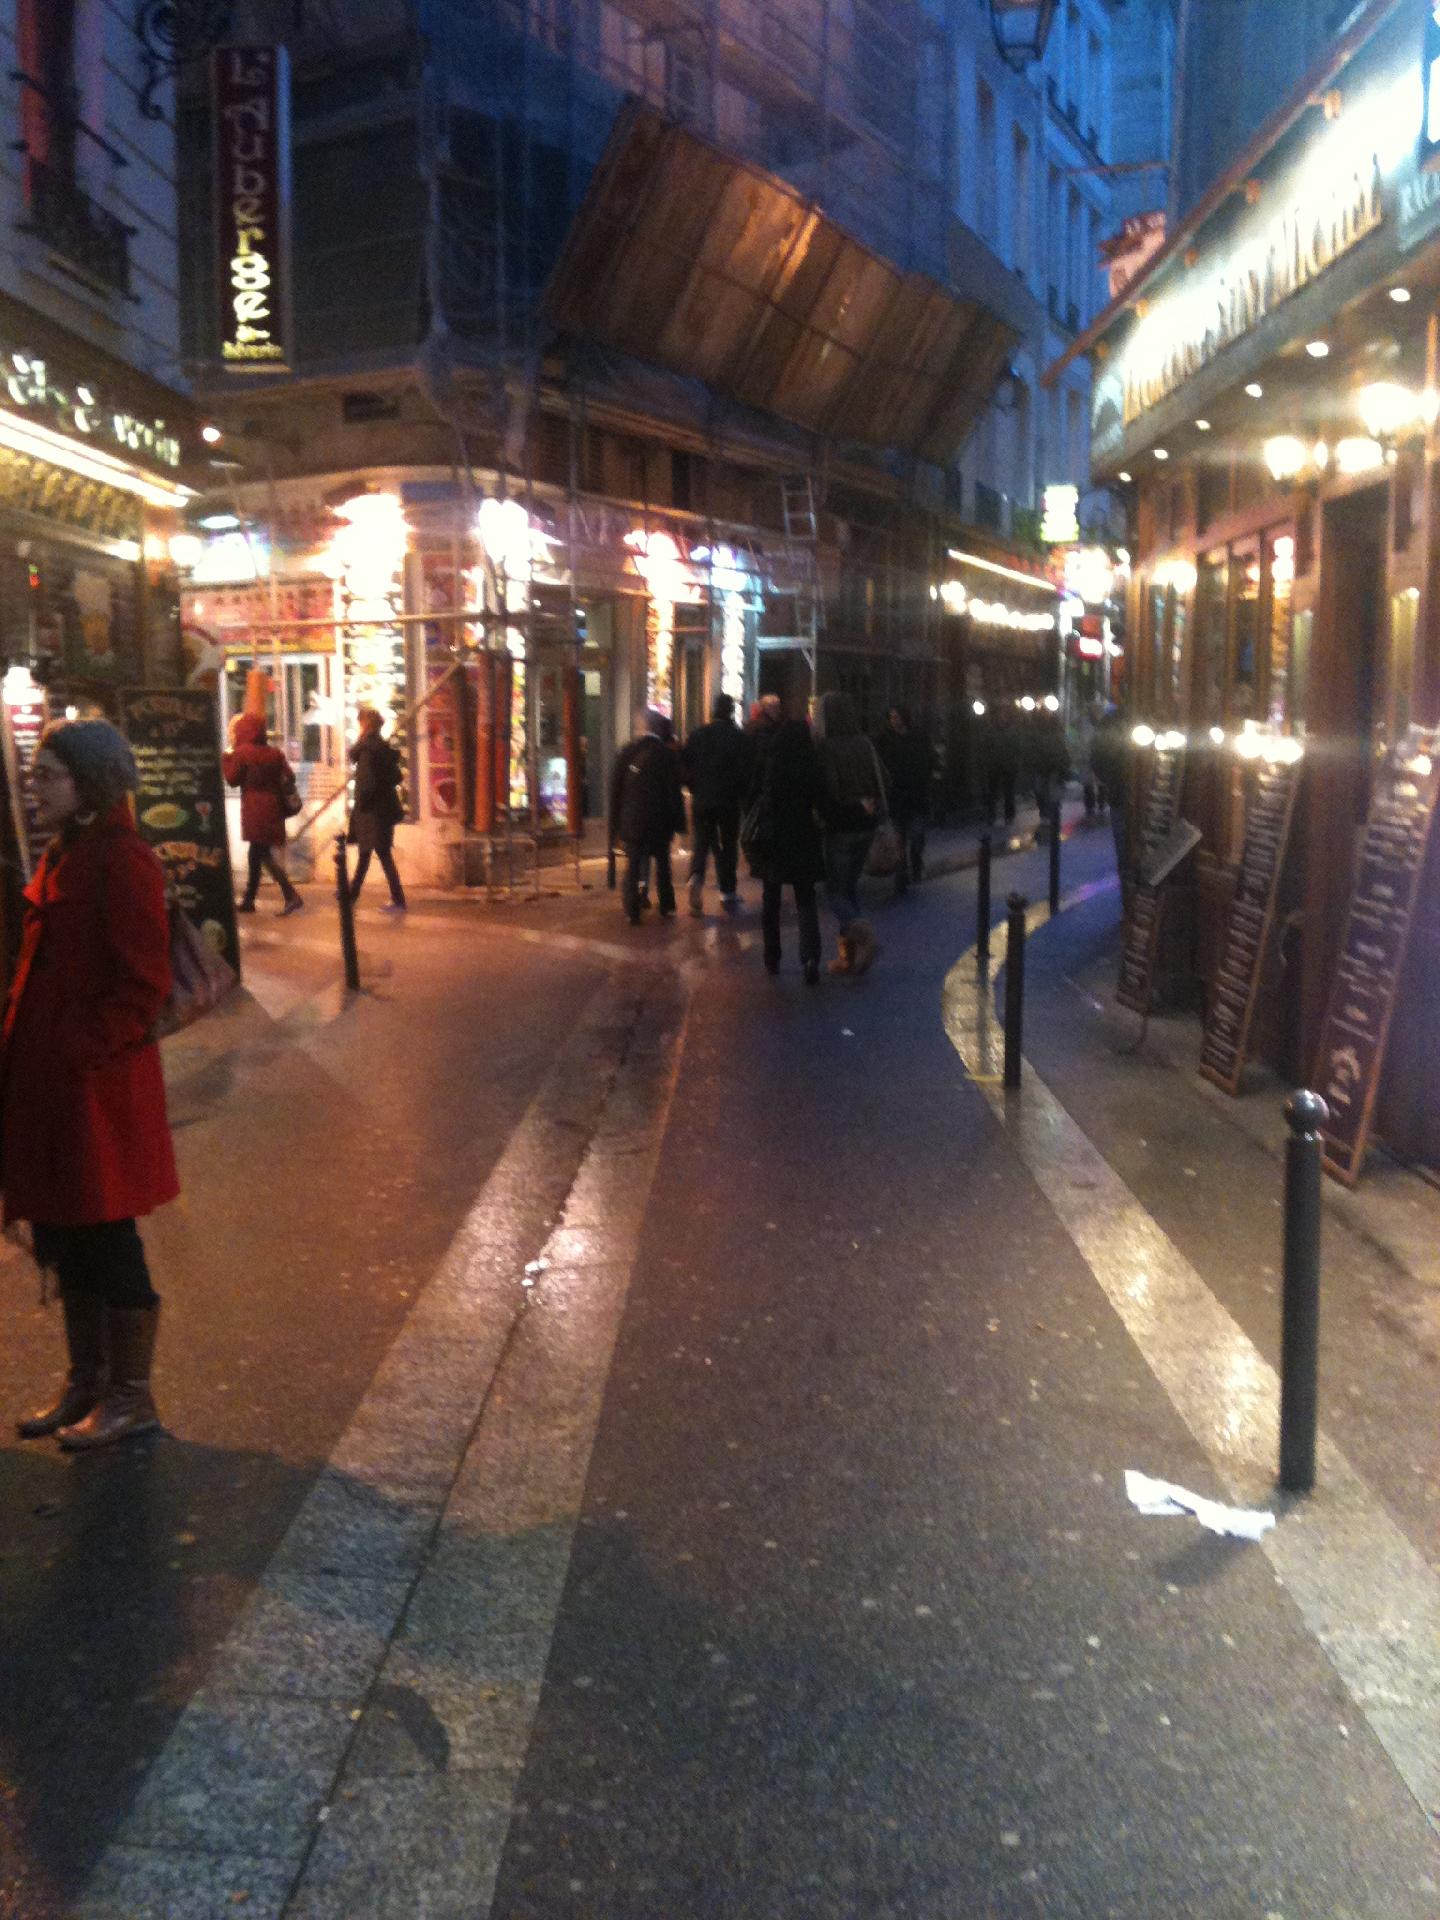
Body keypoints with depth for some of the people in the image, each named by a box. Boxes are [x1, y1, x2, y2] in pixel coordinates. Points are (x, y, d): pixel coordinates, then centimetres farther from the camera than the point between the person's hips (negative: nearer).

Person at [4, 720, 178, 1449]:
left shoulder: (121, 862, -15)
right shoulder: (62, 856, 12)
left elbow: (142, 986, -19)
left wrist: (78, 1053, -20)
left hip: (97, 1088, -9)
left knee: (105, 1244, 3)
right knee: (65, 1240, 17)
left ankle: (130, 1397, 18)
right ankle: (87, 1382, 32)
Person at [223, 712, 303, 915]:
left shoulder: (241, 753, -8)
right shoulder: (275, 753, 9)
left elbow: (232, 779, -3)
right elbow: (289, 777, 5)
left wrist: (226, 759, 9)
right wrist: (284, 799, 14)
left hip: (255, 810, -7)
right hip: (273, 808, 7)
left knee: (262, 854, -7)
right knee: (256, 853, 15)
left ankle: (292, 896, -20)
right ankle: (248, 900, 21)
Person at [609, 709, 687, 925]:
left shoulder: (625, 752, 1)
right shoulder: (667, 755, -8)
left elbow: (615, 790, 3)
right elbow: (674, 792, -8)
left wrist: (615, 824, 8)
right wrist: (678, 822, -2)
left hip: (631, 820, 2)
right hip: (658, 821, -1)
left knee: (633, 866, 5)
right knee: (662, 862, 15)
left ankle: (632, 911, -3)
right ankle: (666, 907, 19)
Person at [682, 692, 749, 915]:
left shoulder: (698, 734, 0)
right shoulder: (738, 737, -6)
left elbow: (685, 765, 1)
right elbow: (745, 771, -7)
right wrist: (742, 794, 8)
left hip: (701, 800, 2)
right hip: (729, 801, -1)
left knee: (700, 845, 8)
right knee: (728, 845, 9)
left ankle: (696, 878, -19)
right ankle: (728, 893, 11)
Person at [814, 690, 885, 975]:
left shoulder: (825, 748, -15)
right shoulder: (864, 744, 2)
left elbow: (827, 790, -19)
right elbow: (882, 783, 6)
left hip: (840, 826, -6)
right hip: (866, 825, 6)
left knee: (835, 891, 5)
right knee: (850, 886, 17)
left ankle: (862, 934, -22)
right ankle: (849, 955, 16)